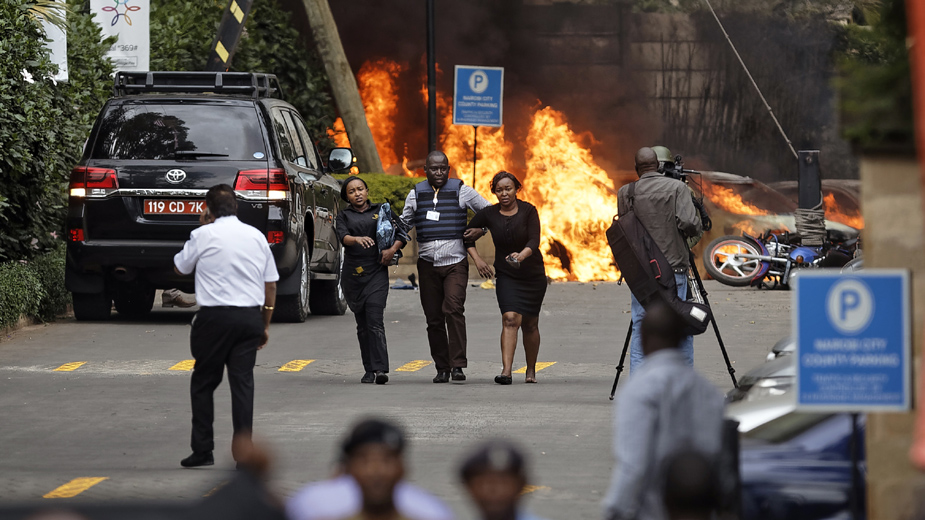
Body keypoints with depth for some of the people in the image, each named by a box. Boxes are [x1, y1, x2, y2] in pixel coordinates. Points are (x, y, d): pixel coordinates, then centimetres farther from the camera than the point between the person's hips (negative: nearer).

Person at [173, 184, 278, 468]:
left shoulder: (203, 235, -4)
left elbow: (181, 267, 13)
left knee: (203, 383, 8)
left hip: (215, 317, -3)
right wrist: (265, 325, 20)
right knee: (243, 382, 3)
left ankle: (202, 450, 6)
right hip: (251, 316, 4)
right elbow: (271, 285, 12)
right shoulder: (257, 236, 9)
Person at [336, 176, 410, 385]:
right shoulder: (344, 217, 9)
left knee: (375, 321, -14)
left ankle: (380, 369, -21)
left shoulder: (380, 212, 9)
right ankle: (369, 370, 12)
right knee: (362, 324, 6)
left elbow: (402, 234, 12)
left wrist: (393, 249, -7)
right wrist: (357, 239, -33)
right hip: (353, 274, 2)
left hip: (376, 273, -2)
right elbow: (343, 237, -12)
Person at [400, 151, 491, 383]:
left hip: (455, 262, -3)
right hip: (427, 263, 3)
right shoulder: (416, 194, 11)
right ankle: (442, 368, 12)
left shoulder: (461, 191, 4)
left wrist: (481, 229, -6)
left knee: (453, 309, -21)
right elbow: (404, 223, 23)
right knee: (434, 318, 3)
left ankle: (458, 365, -23)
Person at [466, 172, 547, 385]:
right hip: (506, 276, 0)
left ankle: (531, 370, 28)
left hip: (533, 274, 0)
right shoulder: (489, 214, -4)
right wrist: (477, 259, -4)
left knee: (530, 324, 9)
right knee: (510, 319, -19)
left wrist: (522, 255, -40)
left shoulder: (528, 211, -9)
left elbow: (534, 241, -20)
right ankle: (506, 371, -27)